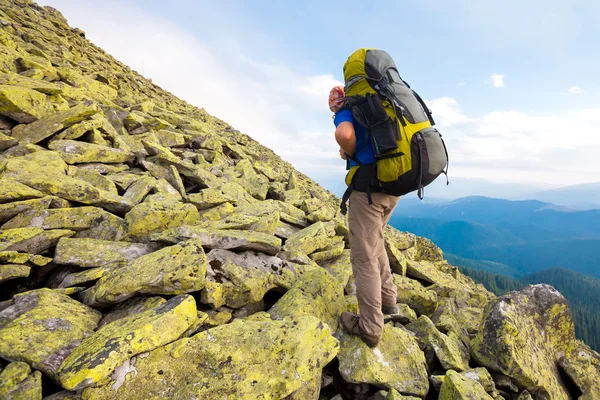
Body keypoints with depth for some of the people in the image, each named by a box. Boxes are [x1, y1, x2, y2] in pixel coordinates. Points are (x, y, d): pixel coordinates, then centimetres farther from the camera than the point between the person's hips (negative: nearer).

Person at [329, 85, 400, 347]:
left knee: (364, 257, 0)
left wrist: (351, 154, -4)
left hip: (369, 187, -8)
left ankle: (370, 328, 10)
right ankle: (387, 301, 33)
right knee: (374, 242, 25)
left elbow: (344, 133, -25)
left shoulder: (346, 111, -1)